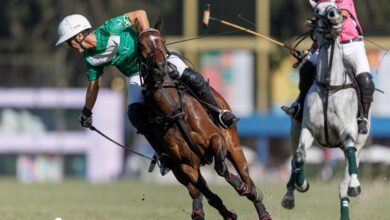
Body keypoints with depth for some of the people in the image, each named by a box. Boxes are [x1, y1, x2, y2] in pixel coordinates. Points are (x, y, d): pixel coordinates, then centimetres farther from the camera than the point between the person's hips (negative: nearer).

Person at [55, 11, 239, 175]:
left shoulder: (109, 30, -25)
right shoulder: (90, 59, -5)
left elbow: (139, 14, -18)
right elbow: (94, 85, 11)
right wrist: (86, 112, 17)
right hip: (137, 75, 5)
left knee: (191, 77, -27)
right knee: (135, 112, -20)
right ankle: (164, 153, -9)